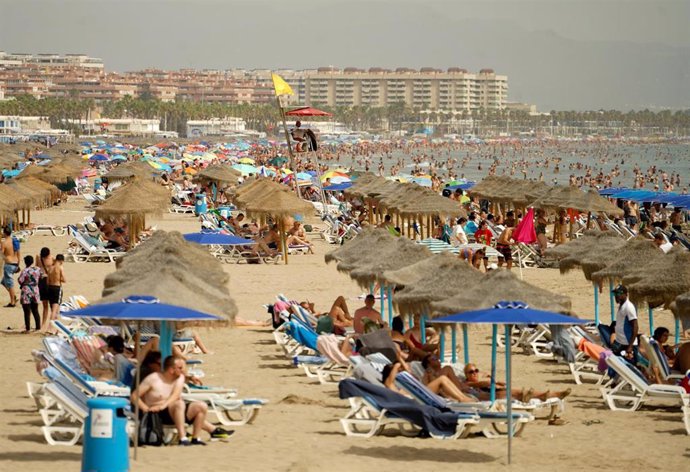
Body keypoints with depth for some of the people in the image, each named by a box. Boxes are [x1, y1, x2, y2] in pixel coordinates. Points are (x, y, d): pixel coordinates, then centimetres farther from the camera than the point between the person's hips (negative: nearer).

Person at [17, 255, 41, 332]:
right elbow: (40, 278, 10)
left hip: (26, 292, -5)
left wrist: (22, 285, 2)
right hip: (35, 291, 5)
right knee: (35, 311, 16)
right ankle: (38, 327, 16)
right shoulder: (38, 270, 0)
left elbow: (20, 280, -19)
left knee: (27, 312, 0)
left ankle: (28, 328, 0)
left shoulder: (25, 271, -17)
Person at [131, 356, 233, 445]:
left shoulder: (180, 377, 4)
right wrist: (145, 408, -26)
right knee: (180, 404, -34)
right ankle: (183, 438, -41)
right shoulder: (153, 379, -10)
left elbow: (176, 395, -13)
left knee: (201, 407, -8)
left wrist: (164, 405, -32)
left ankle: (195, 438, -4)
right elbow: (134, 396, -11)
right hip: (158, 415, -7)